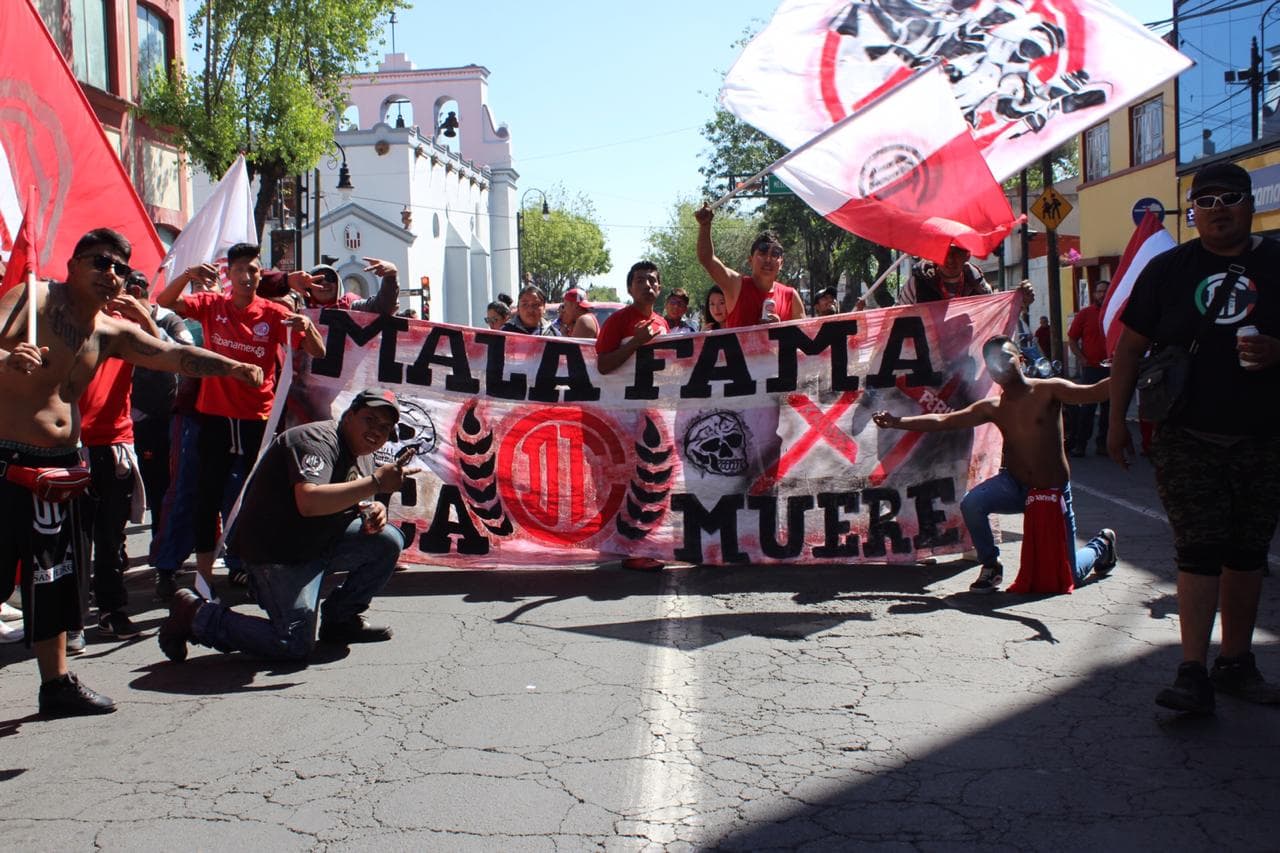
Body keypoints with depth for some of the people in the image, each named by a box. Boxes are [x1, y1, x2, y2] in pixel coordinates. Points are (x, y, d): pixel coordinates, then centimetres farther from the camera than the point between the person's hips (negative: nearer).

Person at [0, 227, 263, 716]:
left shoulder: (111, 333, 9)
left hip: (59, 468, 7)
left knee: (55, 576, 13)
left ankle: (57, 683, 23)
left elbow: (174, 355, 1)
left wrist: (232, 366, -13)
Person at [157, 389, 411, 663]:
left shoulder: (362, 455, 11)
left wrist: (374, 510, -7)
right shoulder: (316, 440, -19)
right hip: (278, 553, -9)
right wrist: (375, 484, -36)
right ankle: (195, 615, -1)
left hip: (322, 542, 9)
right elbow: (309, 502, -36)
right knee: (294, 646, -17)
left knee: (388, 540, -4)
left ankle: (341, 619, 10)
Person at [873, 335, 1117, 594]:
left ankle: (1101, 544, 37)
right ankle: (991, 567, -5)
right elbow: (942, 421, 0)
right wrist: (896, 422, -8)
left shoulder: (1048, 390, -9)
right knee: (971, 503, -29)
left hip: (1054, 493, -3)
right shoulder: (992, 408, 1)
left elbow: (1093, 392, -24)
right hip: (1014, 486, 3)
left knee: (1070, 576, 1)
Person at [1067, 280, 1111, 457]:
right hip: (1091, 368, -3)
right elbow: (1072, 340, 3)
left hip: (1111, 369, 3)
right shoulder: (1085, 313, 2)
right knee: (1087, 407, -3)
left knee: (1108, 407, 7)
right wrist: (1082, 359, -8)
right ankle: (1080, 444, 2)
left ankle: (1102, 443, 16)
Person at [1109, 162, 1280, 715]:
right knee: (1199, 552, -7)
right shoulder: (1167, 269, 6)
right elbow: (1130, 346, 8)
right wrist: (1117, 419, 4)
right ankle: (1193, 673, -6)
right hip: (1187, 440, -2)